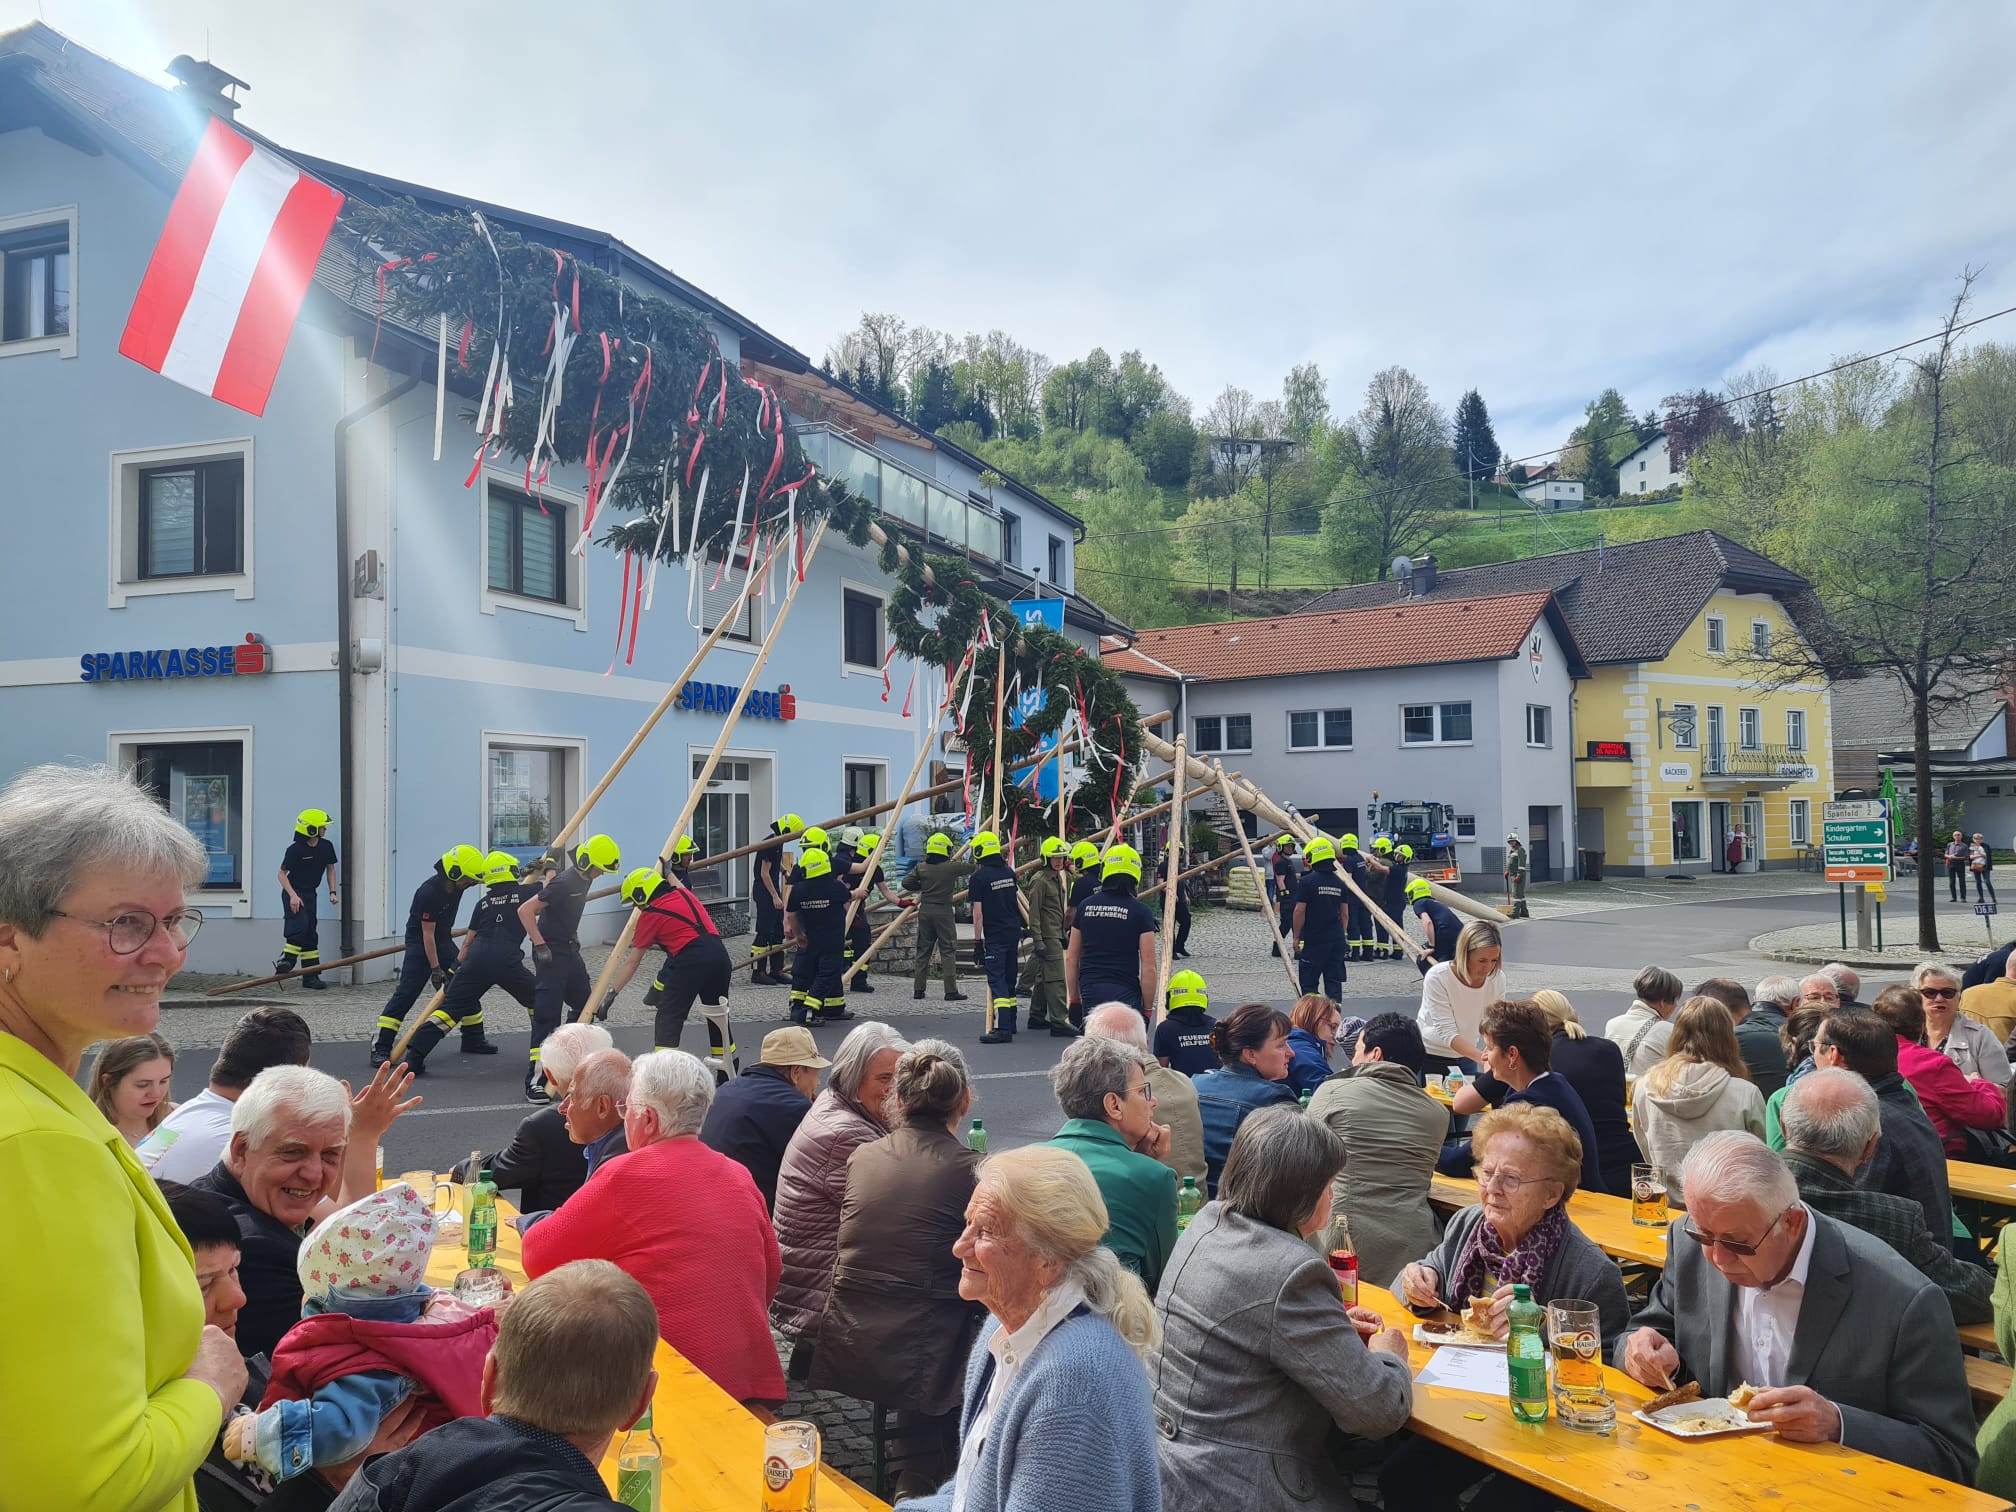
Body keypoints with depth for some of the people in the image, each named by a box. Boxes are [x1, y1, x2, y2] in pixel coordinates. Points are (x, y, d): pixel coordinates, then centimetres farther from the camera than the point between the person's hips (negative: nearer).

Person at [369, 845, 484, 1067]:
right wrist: (435, 969, -22)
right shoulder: (428, 893, -27)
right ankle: (381, 1048, -13)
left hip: (443, 940, 7)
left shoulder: (457, 885, -7)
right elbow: (427, 933, -24)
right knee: (406, 993, -14)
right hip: (419, 943, -7)